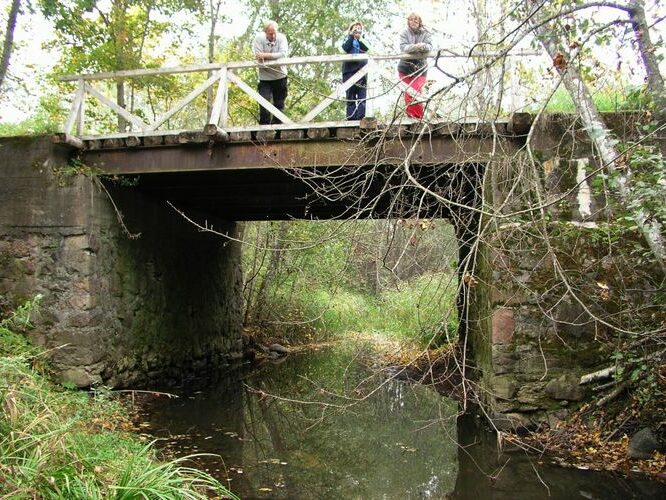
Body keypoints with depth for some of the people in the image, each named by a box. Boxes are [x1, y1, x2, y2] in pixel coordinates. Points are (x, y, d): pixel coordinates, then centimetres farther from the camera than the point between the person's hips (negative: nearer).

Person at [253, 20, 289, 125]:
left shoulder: (281, 38, -8)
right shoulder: (259, 38, -11)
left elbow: (283, 54, -23)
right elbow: (259, 59, -20)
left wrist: (265, 55, -25)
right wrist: (275, 57, -19)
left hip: (280, 77, 2)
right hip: (265, 78, -2)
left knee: (279, 104, 7)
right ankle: (264, 125, -2)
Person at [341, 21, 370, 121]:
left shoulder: (362, 41, 22)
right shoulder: (348, 40, 17)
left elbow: (366, 48, -2)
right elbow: (346, 48, -6)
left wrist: (359, 37, -12)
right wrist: (351, 35, -9)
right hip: (350, 70, -2)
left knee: (362, 95, -10)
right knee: (351, 96, -5)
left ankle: (361, 116, -15)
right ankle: (351, 117, -7)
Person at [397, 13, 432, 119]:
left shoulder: (426, 34, 2)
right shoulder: (404, 34, 1)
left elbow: (429, 47, -11)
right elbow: (403, 47, -14)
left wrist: (423, 46, -35)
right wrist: (415, 47, -33)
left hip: (420, 68, -1)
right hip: (405, 68, 1)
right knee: (408, 94, 4)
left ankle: (417, 116, -5)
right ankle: (411, 116, 15)